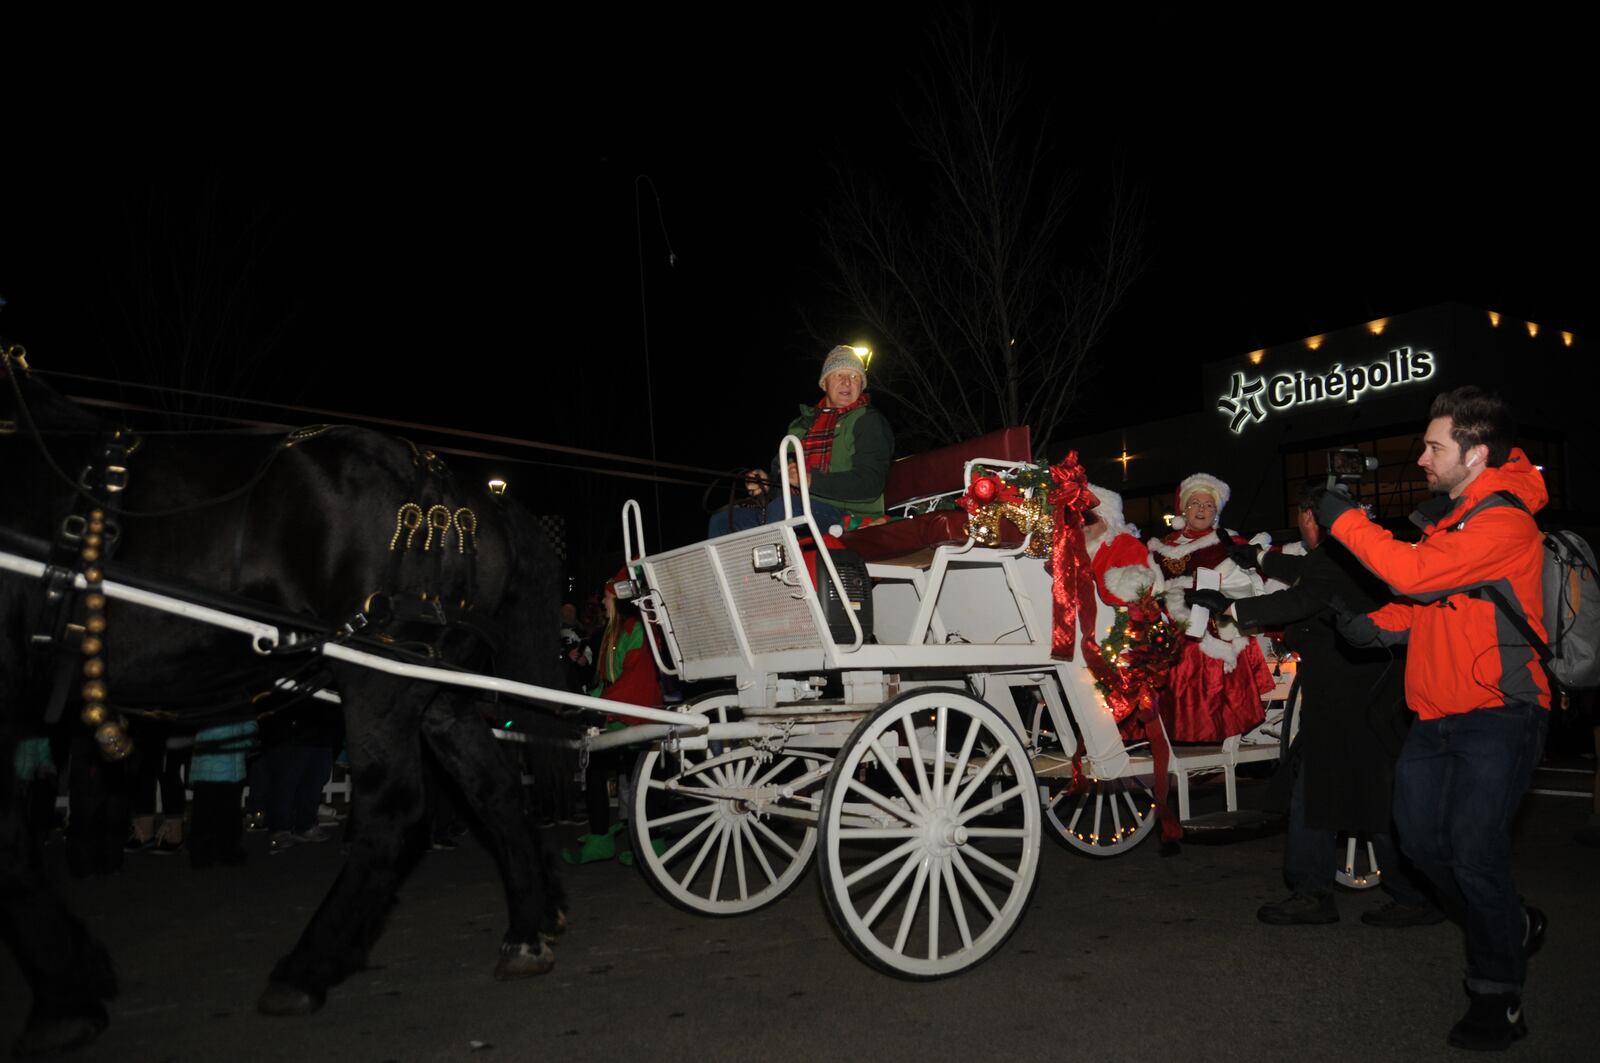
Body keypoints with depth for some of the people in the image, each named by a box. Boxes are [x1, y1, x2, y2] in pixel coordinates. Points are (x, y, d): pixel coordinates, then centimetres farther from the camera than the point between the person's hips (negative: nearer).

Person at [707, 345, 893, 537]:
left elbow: (870, 483, -11)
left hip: (846, 512, -7)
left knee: (781, 508, -36)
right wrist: (766, 481, 7)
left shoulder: (869, 421, 4)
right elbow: (780, 467, 33)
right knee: (721, 520, -7)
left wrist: (812, 480, -21)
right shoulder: (803, 422, 26)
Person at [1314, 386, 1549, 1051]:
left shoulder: (1505, 523, -16)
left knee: (1474, 853, -9)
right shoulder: (1447, 516, 15)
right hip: (1437, 714, 9)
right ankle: (1514, 929, 34)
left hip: (1496, 715, -9)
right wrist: (1378, 624, 4)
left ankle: (1497, 996, 11)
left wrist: (1344, 519, -19)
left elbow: (1416, 573, -28)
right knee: (1421, 838, 10)